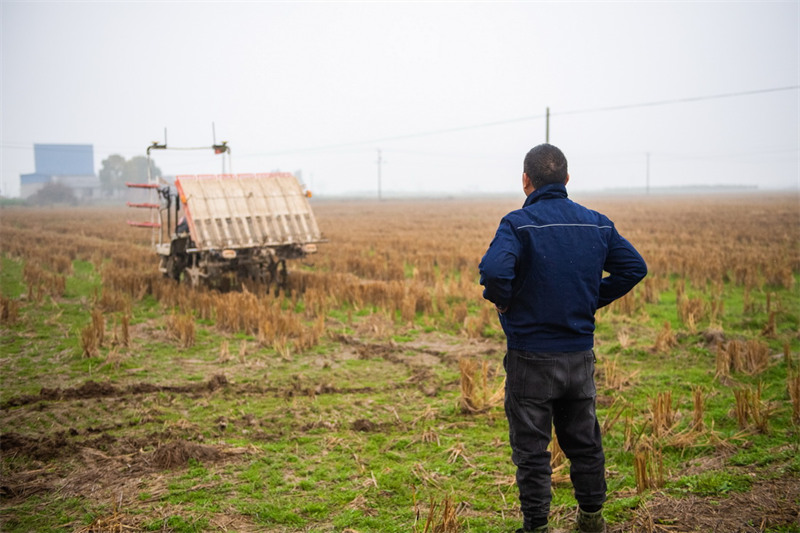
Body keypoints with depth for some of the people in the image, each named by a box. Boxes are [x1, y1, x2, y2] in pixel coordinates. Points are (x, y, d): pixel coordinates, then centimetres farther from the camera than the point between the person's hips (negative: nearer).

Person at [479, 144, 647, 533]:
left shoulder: (518, 223, -14)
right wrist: (594, 298, 9)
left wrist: (503, 300, -11)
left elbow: (494, 269, -30)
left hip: (531, 356, -5)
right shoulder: (597, 223, 3)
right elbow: (634, 267, 5)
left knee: (531, 447, 7)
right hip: (580, 352, 5)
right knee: (583, 439, 20)